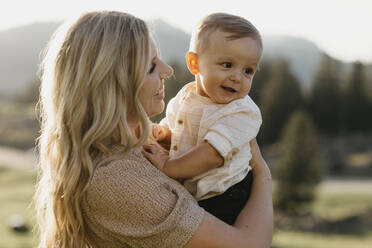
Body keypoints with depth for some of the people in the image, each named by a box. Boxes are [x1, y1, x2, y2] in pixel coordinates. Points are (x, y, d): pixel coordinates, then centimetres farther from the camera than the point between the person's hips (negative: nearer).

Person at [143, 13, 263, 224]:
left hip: (225, 201, -7)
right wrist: (162, 132, -4)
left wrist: (168, 167, -26)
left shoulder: (241, 113, -22)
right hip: (187, 195, 7)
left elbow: (213, 155, -29)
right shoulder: (185, 96, 2)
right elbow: (172, 125, 20)